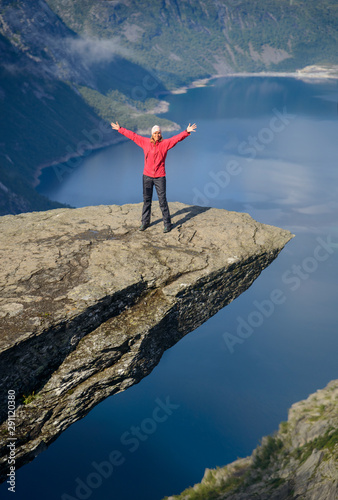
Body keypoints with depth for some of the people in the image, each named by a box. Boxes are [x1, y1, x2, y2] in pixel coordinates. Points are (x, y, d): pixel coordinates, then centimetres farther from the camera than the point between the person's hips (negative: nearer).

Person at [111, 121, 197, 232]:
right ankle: (145, 222, 25)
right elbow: (132, 135, 12)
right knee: (146, 200, 12)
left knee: (162, 201, -3)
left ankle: (167, 223, 5)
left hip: (160, 177, -3)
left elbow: (177, 138, -14)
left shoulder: (165, 143, -3)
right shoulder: (145, 142, 5)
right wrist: (120, 129, 16)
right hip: (147, 176, 3)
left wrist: (186, 132, -29)